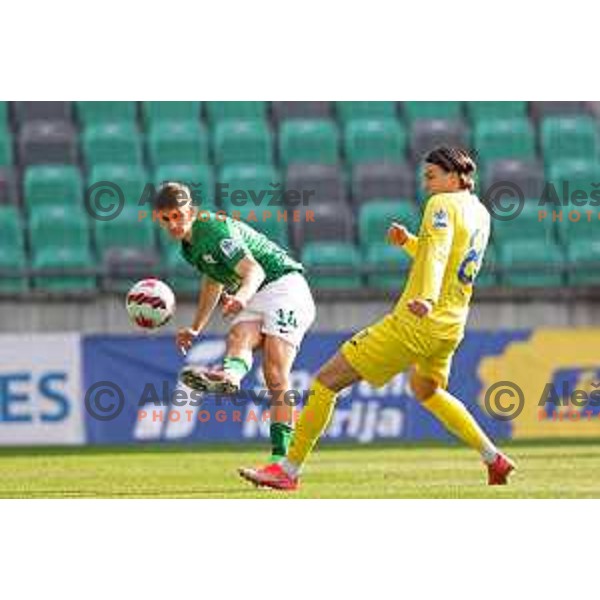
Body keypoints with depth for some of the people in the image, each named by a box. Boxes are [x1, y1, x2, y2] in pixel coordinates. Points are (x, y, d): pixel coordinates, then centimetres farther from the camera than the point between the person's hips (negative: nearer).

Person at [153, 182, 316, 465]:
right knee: (238, 336, -28)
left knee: (275, 377, -21)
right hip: (254, 298, 8)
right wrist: (195, 329, 32)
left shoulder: (215, 229, -17)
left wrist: (241, 297, -50)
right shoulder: (189, 246, 12)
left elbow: (254, 270, -29)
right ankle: (229, 374, -62)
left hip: (284, 285, -8)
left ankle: (281, 457, -32)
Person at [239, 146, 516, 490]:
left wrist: (427, 299, -43)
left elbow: (437, 253, -28)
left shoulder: (443, 204, -10)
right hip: (451, 327, 9)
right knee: (426, 390, 37)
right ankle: (495, 459, 31)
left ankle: (289, 471, -5)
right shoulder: (480, 214, 15)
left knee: (327, 381, -5)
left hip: (415, 323, -9)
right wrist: (408, 242, 18)